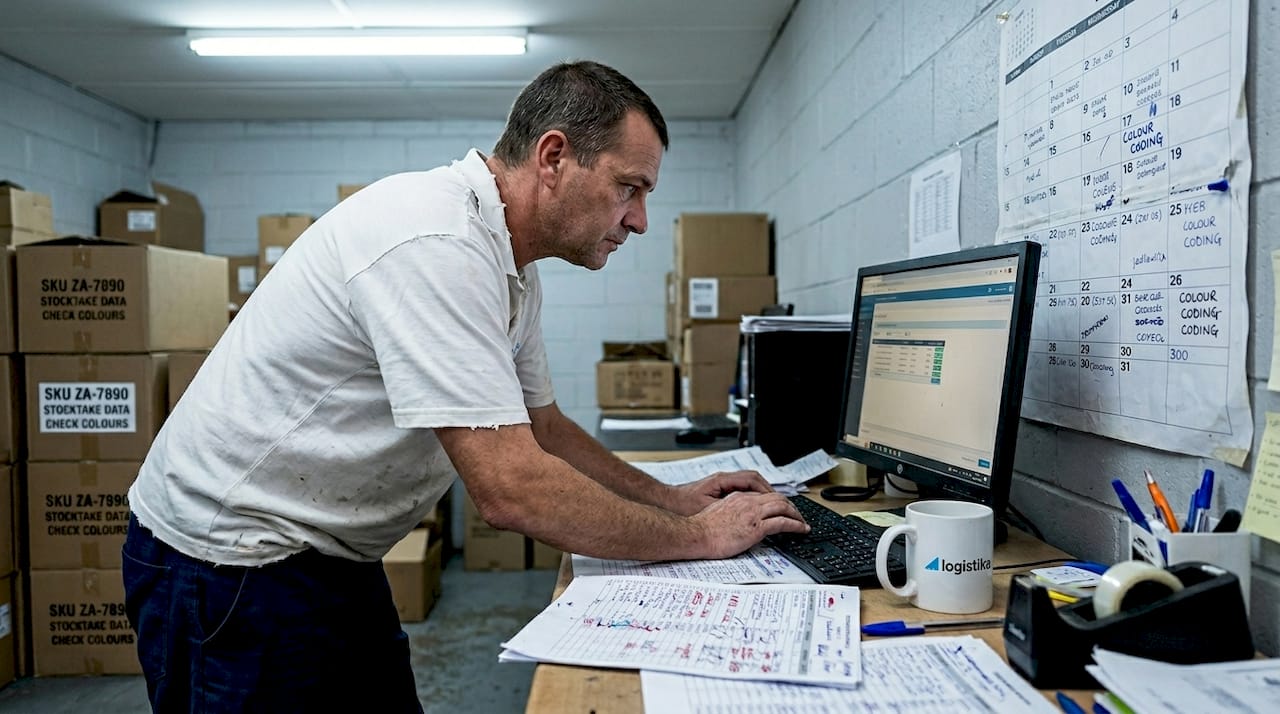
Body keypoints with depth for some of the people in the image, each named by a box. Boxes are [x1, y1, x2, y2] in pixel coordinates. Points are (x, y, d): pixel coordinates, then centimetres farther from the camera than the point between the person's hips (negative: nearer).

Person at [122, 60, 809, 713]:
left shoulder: (509, 266, 2)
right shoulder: (436, 242, -28)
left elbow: (541, 425, 14)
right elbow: (511, 488, -32)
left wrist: (670, 498, 4)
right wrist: (698, 536, -19)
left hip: (328, 559, 9)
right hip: (227, 563, -8)